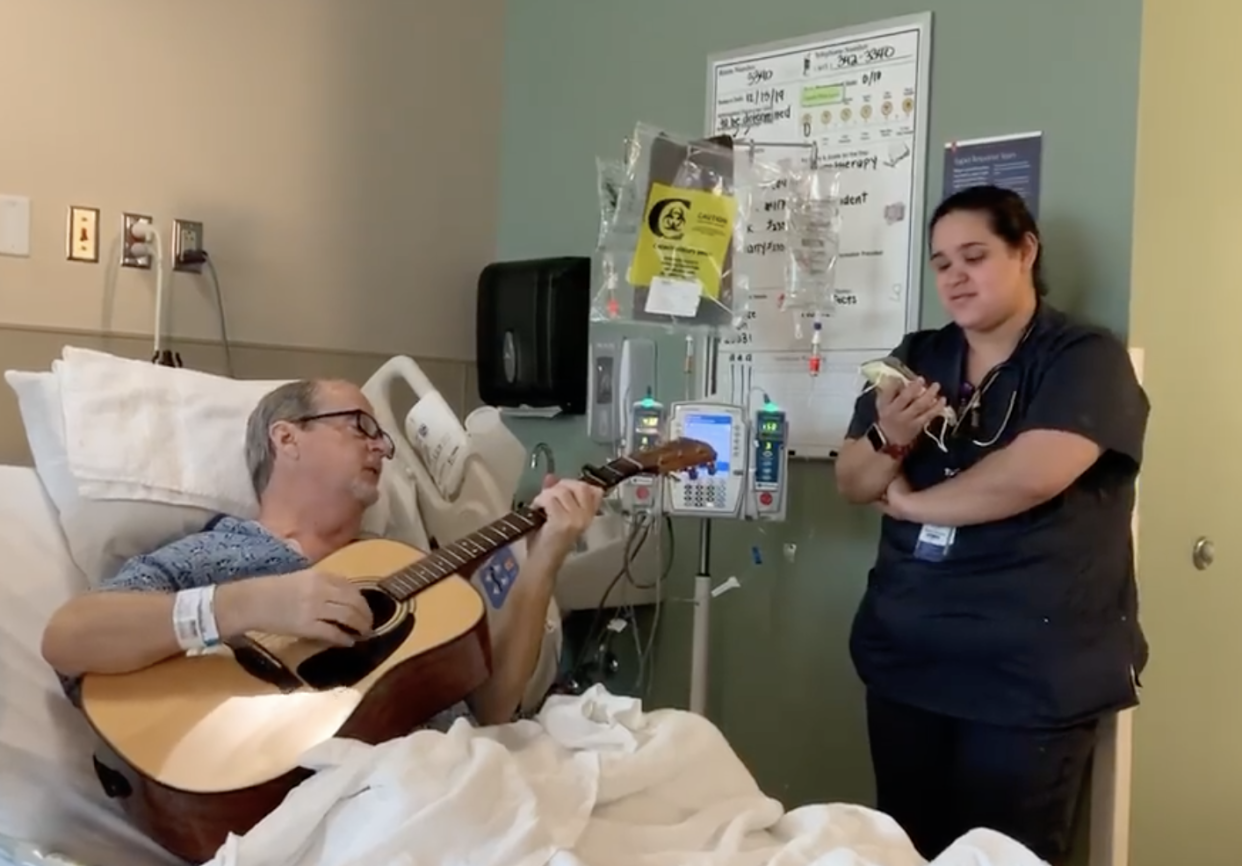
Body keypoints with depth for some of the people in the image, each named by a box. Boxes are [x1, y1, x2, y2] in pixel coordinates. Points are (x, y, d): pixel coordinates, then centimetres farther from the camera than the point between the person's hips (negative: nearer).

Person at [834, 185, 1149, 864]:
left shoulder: (1087, 358, -6)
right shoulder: (918, 358, 10)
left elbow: (1031, 475, -23)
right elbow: (851, 484, 8)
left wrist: (910, 502, -7)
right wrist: (889, 441, -15)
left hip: (1030, 677, -5)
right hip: (905, 661, 5)